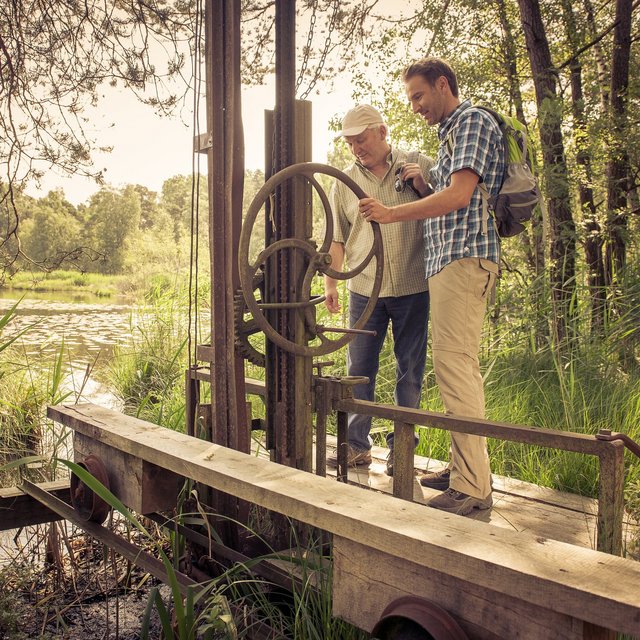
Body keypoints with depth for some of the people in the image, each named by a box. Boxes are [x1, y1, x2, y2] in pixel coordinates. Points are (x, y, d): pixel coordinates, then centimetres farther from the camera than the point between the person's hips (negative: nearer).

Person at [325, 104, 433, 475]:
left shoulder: (420, 165, 1)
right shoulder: (346, 182, 9)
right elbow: (338, 238, 14)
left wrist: (423, 186, -12)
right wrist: (331, 282, 8)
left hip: (412, 288, -2)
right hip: (364, 290, 2)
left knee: (410, 371, 4)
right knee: (359, 369, 5)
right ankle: (357, 445, 16)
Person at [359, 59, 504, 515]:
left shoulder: (473, 121, -5)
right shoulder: (451, 133, 26)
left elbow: (459, 196, -17)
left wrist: (392, 214, -16)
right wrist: (421, 185, 14)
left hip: (464, 256, -11)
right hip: (448, 259, 11)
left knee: (455, 364, -15)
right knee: (457, 364, 11)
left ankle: (472, 487, -13)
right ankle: (464, 467, 18)